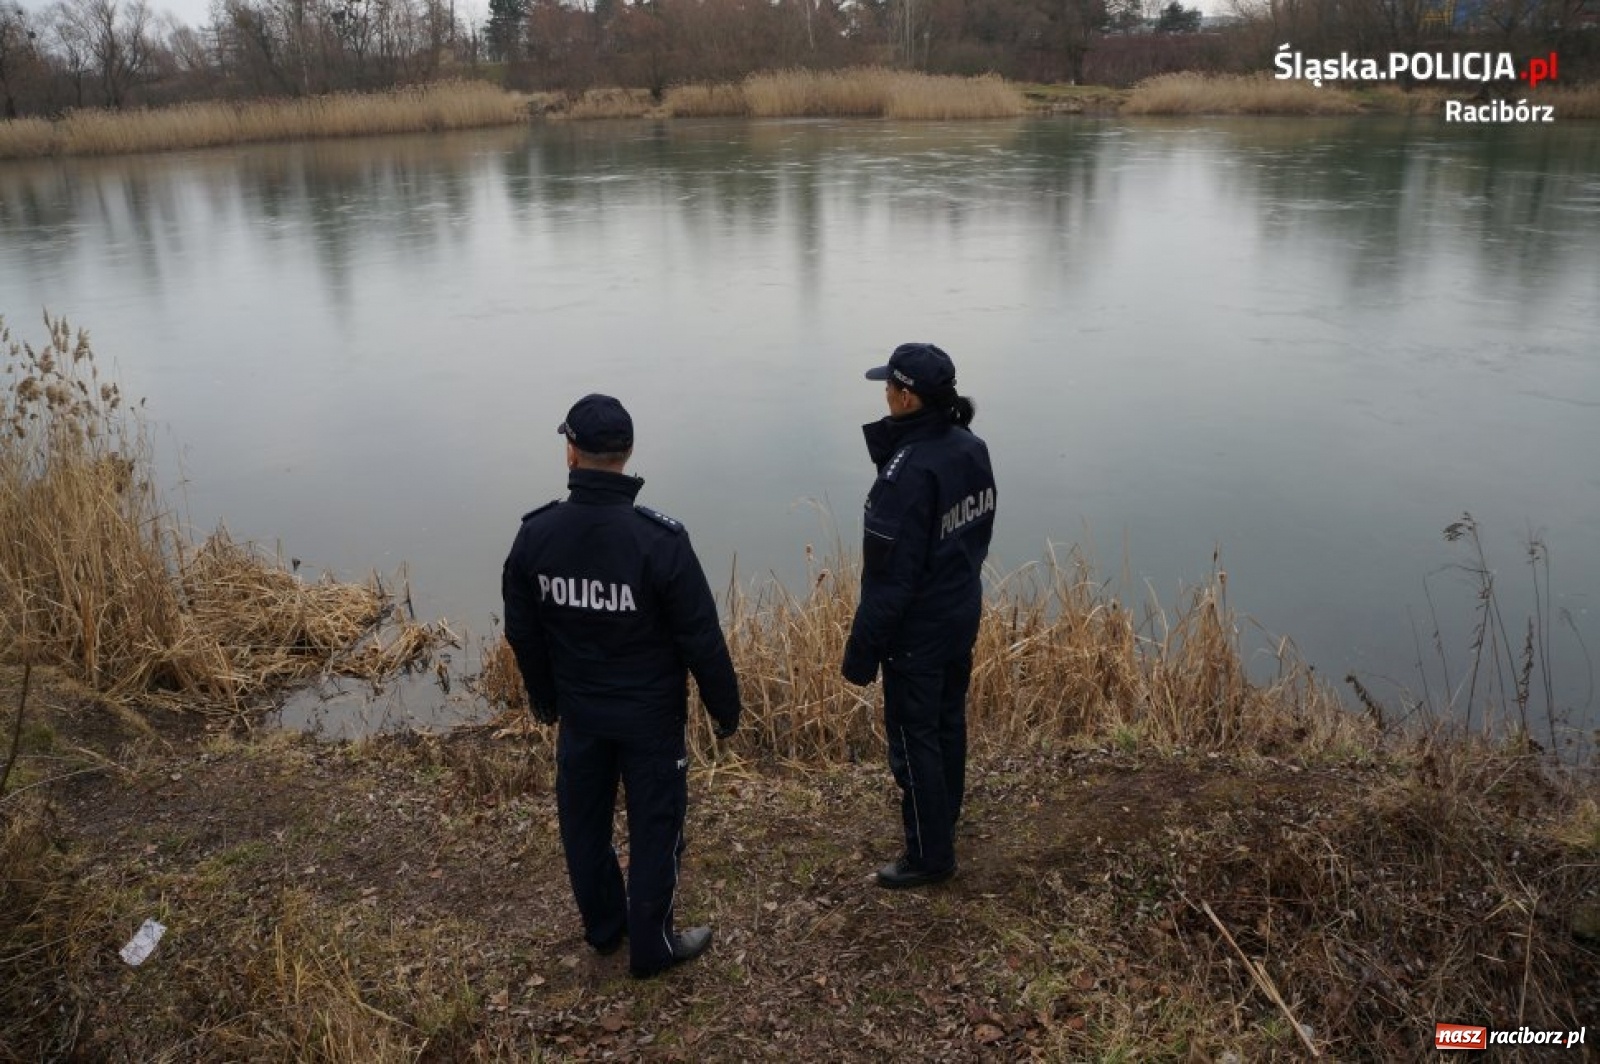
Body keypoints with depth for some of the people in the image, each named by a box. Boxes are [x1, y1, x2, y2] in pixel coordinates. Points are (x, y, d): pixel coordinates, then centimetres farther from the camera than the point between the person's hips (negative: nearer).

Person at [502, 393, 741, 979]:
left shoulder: (535, 534, -11)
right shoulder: (660, 539, -24)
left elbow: (522, 633, 1)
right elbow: (702, 639, -18)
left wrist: (544, 699, 18)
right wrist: (726, 708, -2)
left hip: (579, 714, 4)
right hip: (651, 716, -4)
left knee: (583, 822, 21)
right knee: (655, 827, 12)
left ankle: (603, 926, 41)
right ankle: (651, 946, 26)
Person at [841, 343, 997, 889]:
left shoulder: (907, 471, -28)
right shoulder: (971, 447, -2)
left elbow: (890, 573, -25)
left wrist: (863, 649, -18)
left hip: (918, 630, -9)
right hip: (963, 613, 9)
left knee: (914, 737, 6)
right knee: (949, 720, 24)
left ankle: (930, 855, 19)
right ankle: (944, 819, 44)